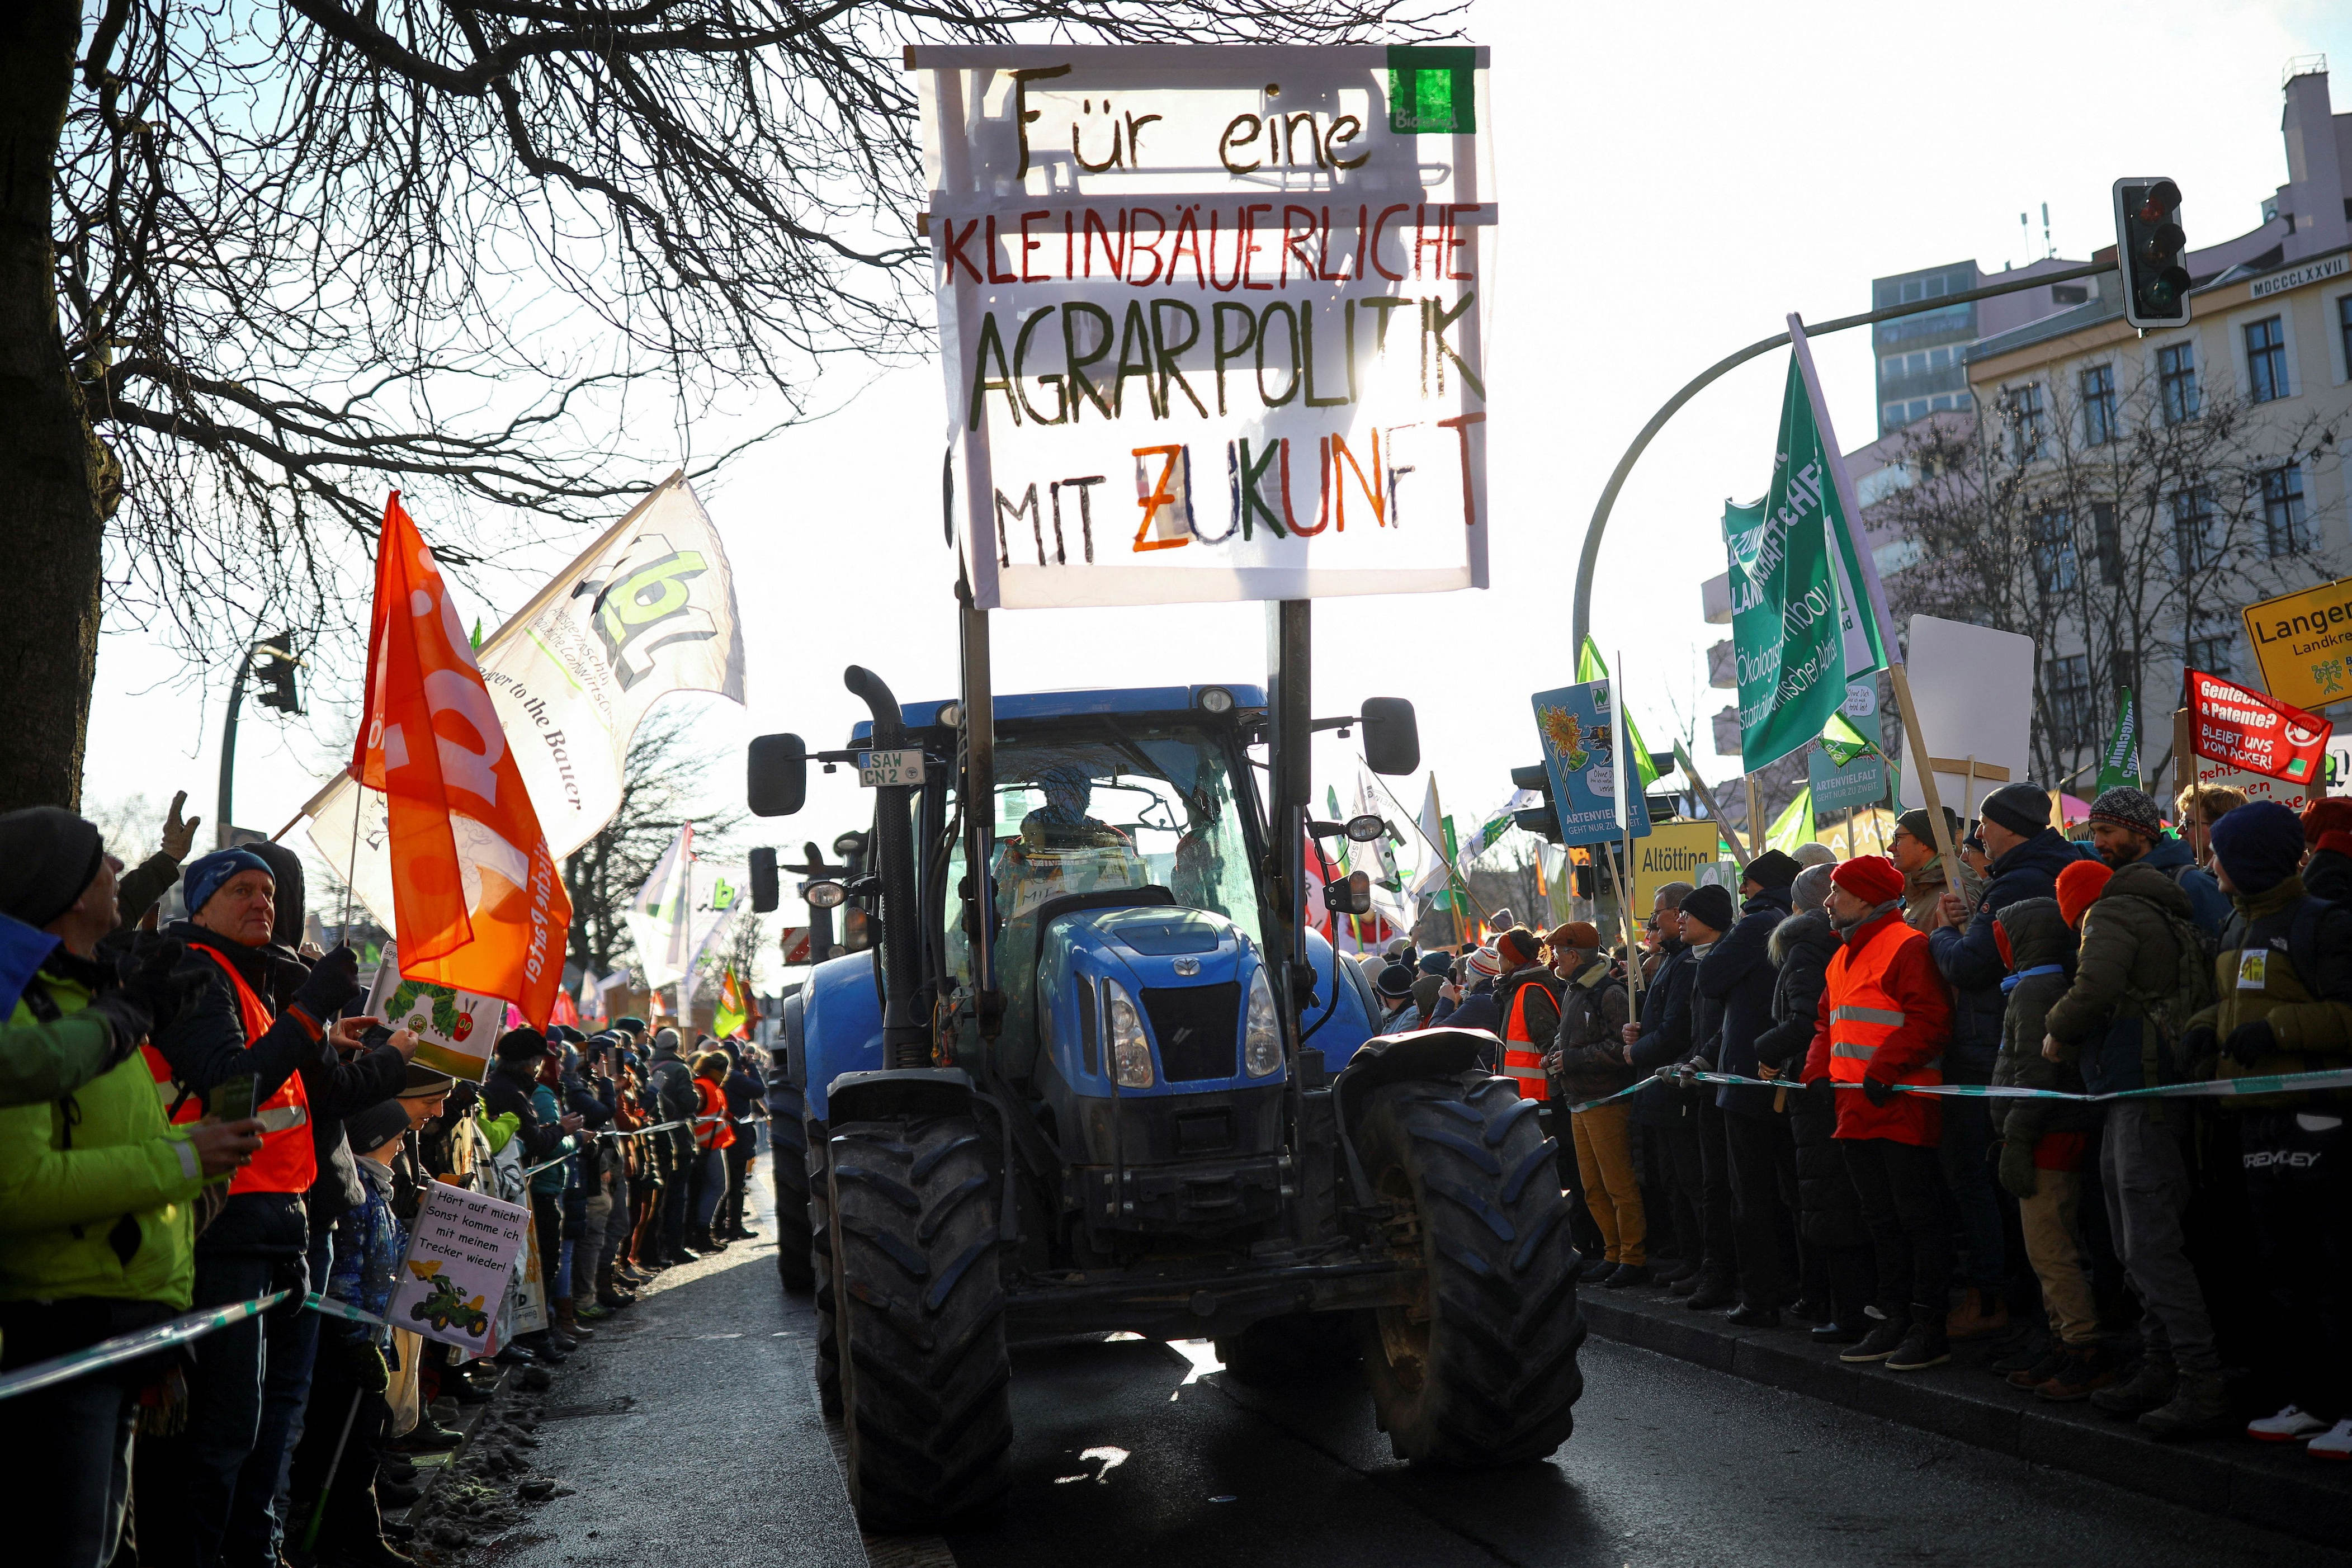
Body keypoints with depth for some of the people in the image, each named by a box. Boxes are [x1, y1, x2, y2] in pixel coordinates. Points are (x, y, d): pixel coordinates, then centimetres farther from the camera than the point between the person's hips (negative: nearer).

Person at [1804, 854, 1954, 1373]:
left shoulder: (1907, 947, -10)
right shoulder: (1842, 959, 20)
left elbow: (1930, 1022, -19)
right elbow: (1828, 1028, 24)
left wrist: (1883, 1072, -22)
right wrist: (1818, 1074, 9)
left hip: (1902, 1107, -10)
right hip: (1857, 1111, 10)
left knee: (1918, 1217, -4)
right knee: (1882, 1221, 14)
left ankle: (1930, 1329, 1)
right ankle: (1894, 1322, 20)